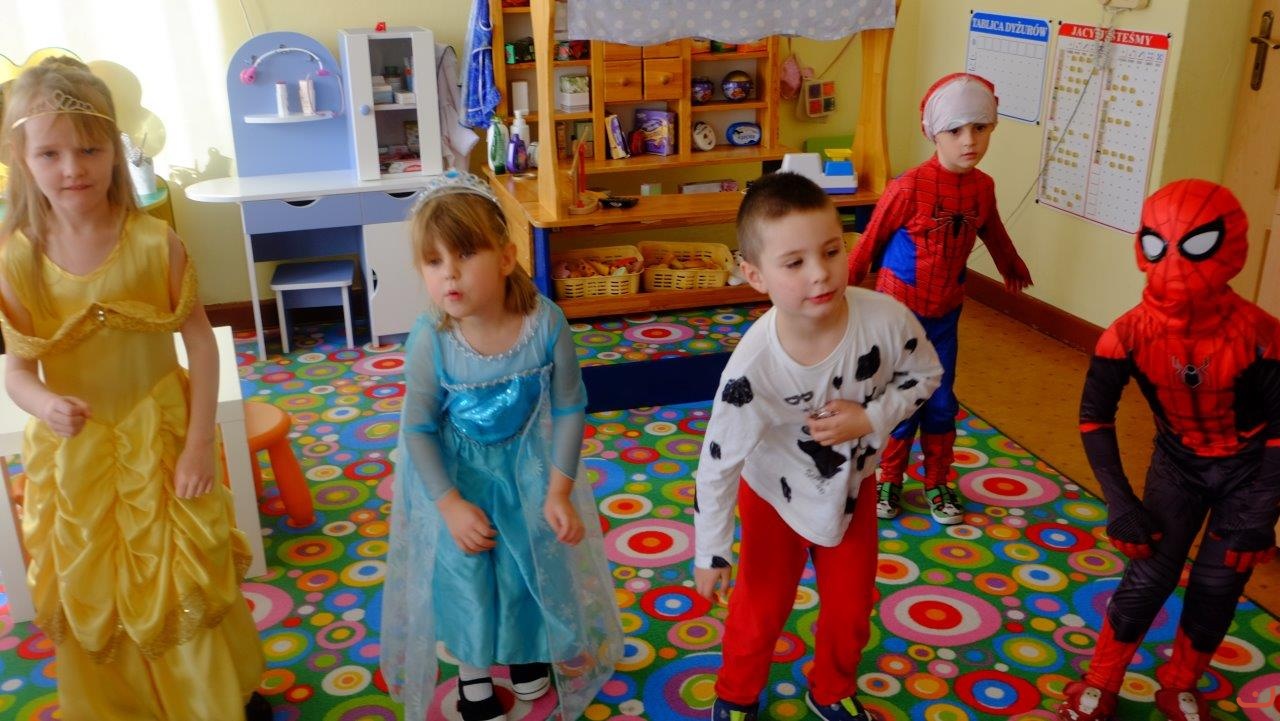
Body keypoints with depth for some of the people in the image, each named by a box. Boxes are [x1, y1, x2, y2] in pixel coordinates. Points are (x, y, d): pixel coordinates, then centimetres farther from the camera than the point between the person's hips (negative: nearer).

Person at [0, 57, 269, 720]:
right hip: (75, 451, 1)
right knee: (93, 595, 16)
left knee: (189, 579, 13)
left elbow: (199, 340, -9)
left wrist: (200, 441, -11)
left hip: (161, 437, -1)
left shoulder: (154, 242, -14)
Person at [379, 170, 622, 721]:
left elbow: (569, 408, -16)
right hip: (454, 467, -1)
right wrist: (451, 504, -17)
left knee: (533, 556, 14)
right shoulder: (430, 341, -30)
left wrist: (558, 491, -14)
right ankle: (472, 666, 39)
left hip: (526, 459, 1)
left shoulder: (546, 323, -29)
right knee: (464, 568, 9)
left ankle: (524, 646, 46)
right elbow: (418, 429, -17)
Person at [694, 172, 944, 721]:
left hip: (851, 488, 3)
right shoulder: (753, 366, -36)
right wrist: (710, 554, -13)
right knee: (760, 612, 16)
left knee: (850, 613, 19)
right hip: (775, 495, -2)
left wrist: (870, 418, -26)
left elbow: (925, 374, -8)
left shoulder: (886, 319, -31)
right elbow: (717, 465, -23)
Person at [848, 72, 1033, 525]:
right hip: (900, 307, -4)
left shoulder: (983, 186, -4)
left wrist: (1012, 268, 34)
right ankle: (890, 481, 24)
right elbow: (871, 240, -11)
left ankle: (937, 484, 27)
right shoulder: (910, 187, -21)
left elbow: (992, 232, 17)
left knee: (941, 401, 10)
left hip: (946, 312, 4)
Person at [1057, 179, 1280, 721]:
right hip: (1177, 461, 1)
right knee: (1149, 576, -4)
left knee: (1216, 586, 2)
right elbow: (1095, 416, -14)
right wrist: (1121, 503, -18)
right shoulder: (1130, 334, -24)